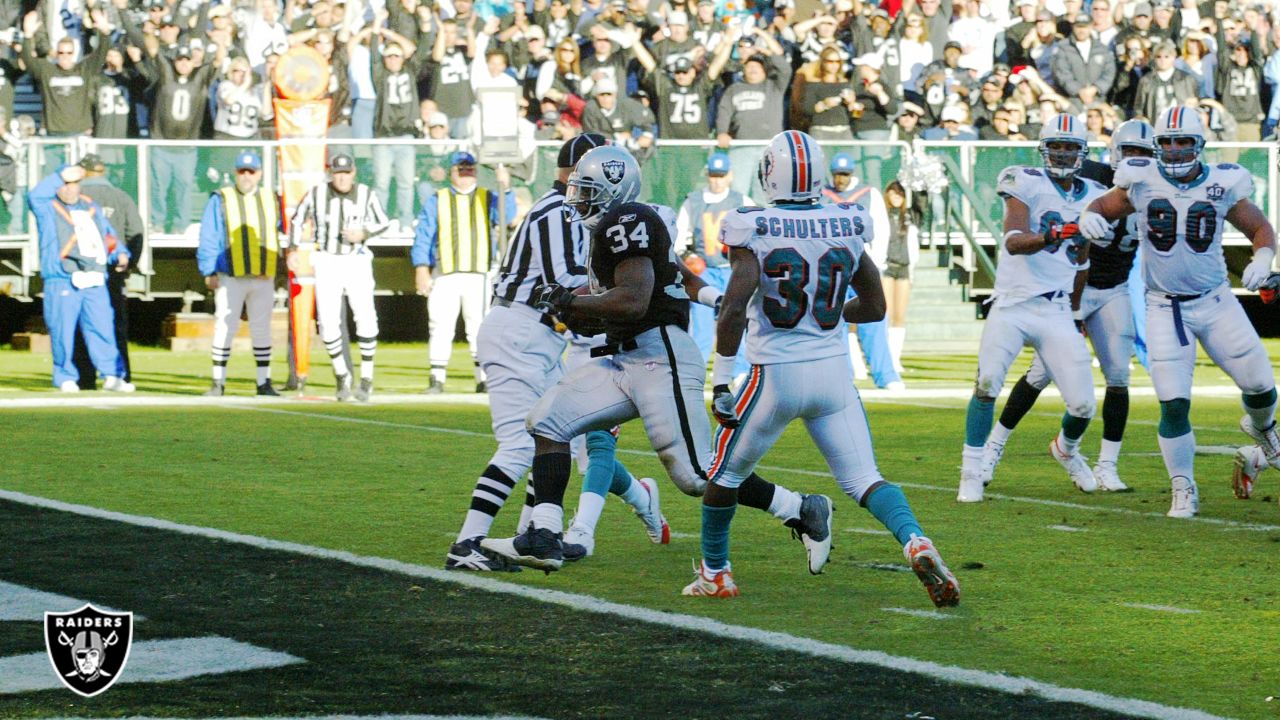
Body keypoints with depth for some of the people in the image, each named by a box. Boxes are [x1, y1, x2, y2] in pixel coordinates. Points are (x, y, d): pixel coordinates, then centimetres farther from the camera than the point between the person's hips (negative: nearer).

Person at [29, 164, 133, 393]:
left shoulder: (93, 208, 21)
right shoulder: (47, 208, 5)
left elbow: (109, 236, 26)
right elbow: (35, 196, -17)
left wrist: (120, 254, 6)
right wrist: (61, 175, -14)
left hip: (94, 282, 4)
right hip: (62, 283, -3)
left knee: (102, 327, -2)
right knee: (63, 332, -4)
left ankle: (112, 376, 1)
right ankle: (65, 378, 6)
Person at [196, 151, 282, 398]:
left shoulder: (272, 200, 12)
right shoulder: (220, 200, 1)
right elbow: (208, 238, -2)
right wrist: (209, 272, -9)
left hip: (264, 278, 3)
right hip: (230, 277, -3)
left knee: (262, 329, 7)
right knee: (224, 328, -4)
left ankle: (264, 382, 13)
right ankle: (218, 383, 1)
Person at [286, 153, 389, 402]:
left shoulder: (366, 195, -3)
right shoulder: (316, 194, -4)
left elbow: (382, 222, 8)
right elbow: (297, 219, 11)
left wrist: (364, 234, -10)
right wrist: (291, 249, 5)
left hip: (357, 262, 0)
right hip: (327, 262, 0)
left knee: (366, 318, -11)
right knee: (328, 321, -4)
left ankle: (366, 377, 1)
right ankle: (341, 373, 17)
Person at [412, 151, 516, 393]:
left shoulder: (487, 198, 13)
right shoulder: (436, 201, 13)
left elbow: (507, 216, -6)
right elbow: (422, 236, 7)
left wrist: (505, 189, -23)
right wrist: (421, 268, -5)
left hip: (479, 275, 0)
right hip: (444, 275, 0)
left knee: (480, 328, -2)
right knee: (440, 327, -1)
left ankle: (484, 378, 2)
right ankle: (437, 379, 3)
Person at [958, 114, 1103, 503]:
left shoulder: (1092, 198, 11)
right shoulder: (1027, 184, -5)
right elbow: (1013, 241, -21)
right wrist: (1049, 237, -39)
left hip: (1057, 313, 4)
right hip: (1012, 306, -4)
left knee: (1082, 405, -2)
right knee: (987, 383, -21)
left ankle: (1066, 449, 33)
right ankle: (971, 473, -7)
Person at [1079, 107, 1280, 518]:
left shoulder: (1221, 185, -6)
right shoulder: (1142, 183, -8)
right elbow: (1103, 207, 7)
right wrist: (1089, 219, -17)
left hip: (1216, 302, 1)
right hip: (1166, 310, -1)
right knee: (1174, 404, -10)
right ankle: (1184, 492, 7)